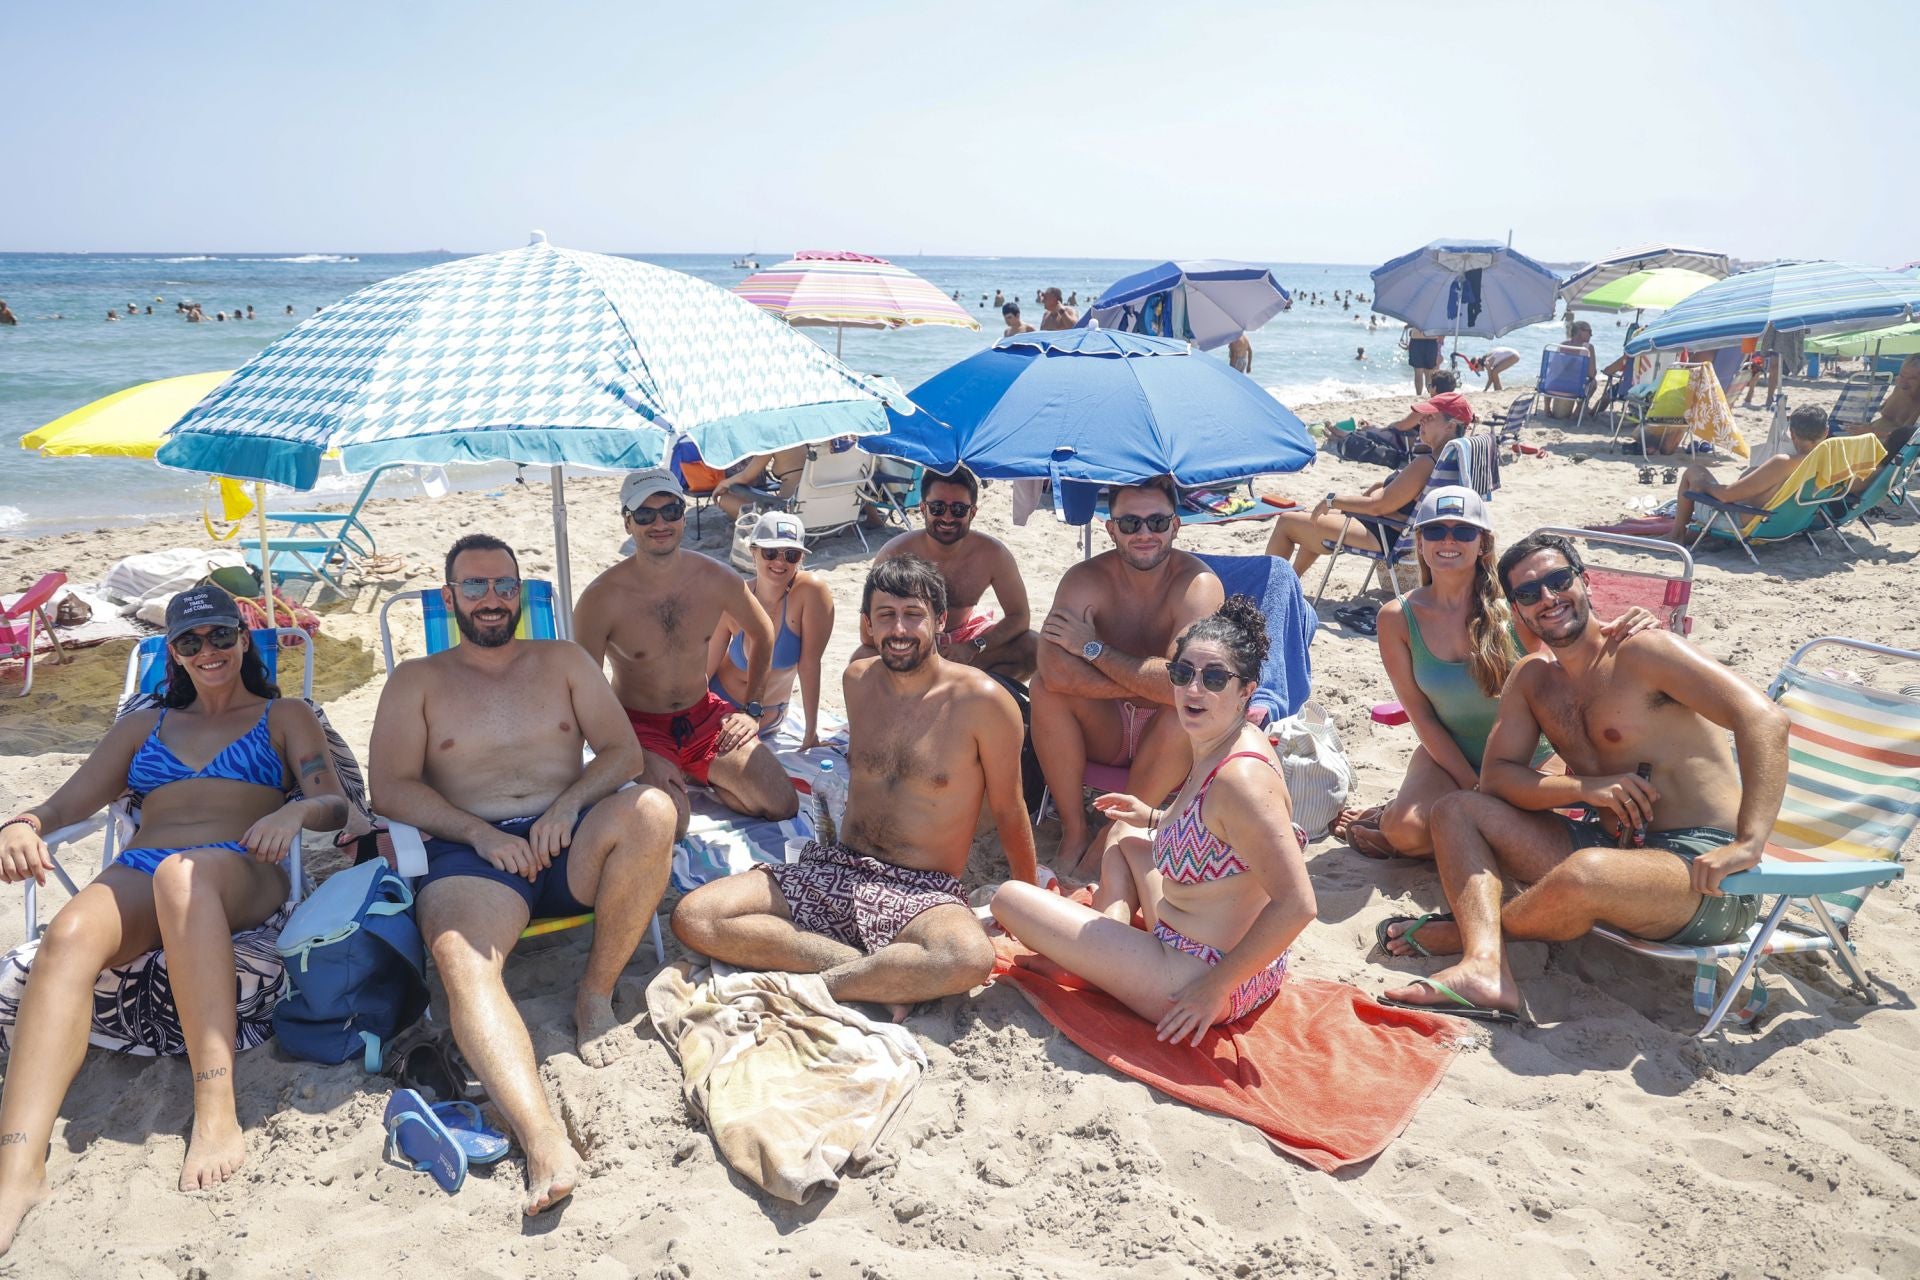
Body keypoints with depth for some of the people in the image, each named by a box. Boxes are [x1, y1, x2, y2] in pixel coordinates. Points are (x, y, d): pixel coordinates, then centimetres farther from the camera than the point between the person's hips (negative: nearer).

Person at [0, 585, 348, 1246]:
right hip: (136, 876, 3)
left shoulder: (285, 716, 22)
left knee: (180, 872, -40)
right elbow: (65, 804, 22)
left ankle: (217, 1115, -47)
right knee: (71, 932, -34)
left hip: (242, 875, -3)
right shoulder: (144, 726, 32)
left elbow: (337, 806, 8)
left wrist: (297, 811, -17)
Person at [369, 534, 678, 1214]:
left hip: (569, 845, 1)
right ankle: (543, 1136, -50)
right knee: (461, 956, -34)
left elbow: (624, 751, 11)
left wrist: (568, 803, -10)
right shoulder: (416, 680, 18)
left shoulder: (562, 660, 20)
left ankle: (596, 994, -15)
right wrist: (480, 832, -11)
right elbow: (392, 787, 5)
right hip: (471, 851, -1)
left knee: (651, 808, -32)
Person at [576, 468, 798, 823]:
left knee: (782, 806, -10)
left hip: (704, 716, 4)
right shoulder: (602, 597, -18)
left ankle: (695, 775, 14)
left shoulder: (715, 578, -7)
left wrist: (752, 709, 6)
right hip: (639, 727, -4)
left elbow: (762, 633, 13)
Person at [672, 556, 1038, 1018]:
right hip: (834, 869, 5)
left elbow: (1008, 810, -1)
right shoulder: (857, 680, 7)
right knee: (692, 917, -16)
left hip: (925, 894, -5)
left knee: (971, 959, -40)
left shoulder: (981, 701, -10)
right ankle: (881, 975, -19)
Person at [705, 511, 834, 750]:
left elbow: (809, 665, -23)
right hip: (717, 701, 1)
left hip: (766, 717, 0)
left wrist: (811, 734, -19)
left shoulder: (811, 591, -26)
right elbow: (705, 670, -14)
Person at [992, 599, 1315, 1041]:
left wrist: (1215, 987, -24)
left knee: (1009, 897, -2)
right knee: (1123, 834, 32)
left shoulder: (1241, 777, -28)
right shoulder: (1214, 748, 0)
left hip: (1195, 978, -10)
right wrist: (1155, 818, 21)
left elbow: (1297, 905, -31)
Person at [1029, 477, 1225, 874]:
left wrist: (1092, 647, -22)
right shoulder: (1087, 579, -13)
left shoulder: (1198, 585, -19)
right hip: (1106, 730, 2)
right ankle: (1074, 832, -12)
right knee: (1045, 685, -24)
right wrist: (1148, 684, -26)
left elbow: (1181, 685, -34)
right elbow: (1055, 672, -30)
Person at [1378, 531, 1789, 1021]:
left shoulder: (1642, 650, -11)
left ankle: (1467, 929, -6)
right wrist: (1583, 788, -15)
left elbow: (1764, 718, -20)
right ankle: (1485, 967, -24)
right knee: (1456, 809, 1)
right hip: (1615, 849, 7)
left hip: (1701, 864, -7)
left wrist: (1748, 845, -30)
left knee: (1588, 873, -39)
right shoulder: (1531, 679, 11)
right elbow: (1496, 776, 5)